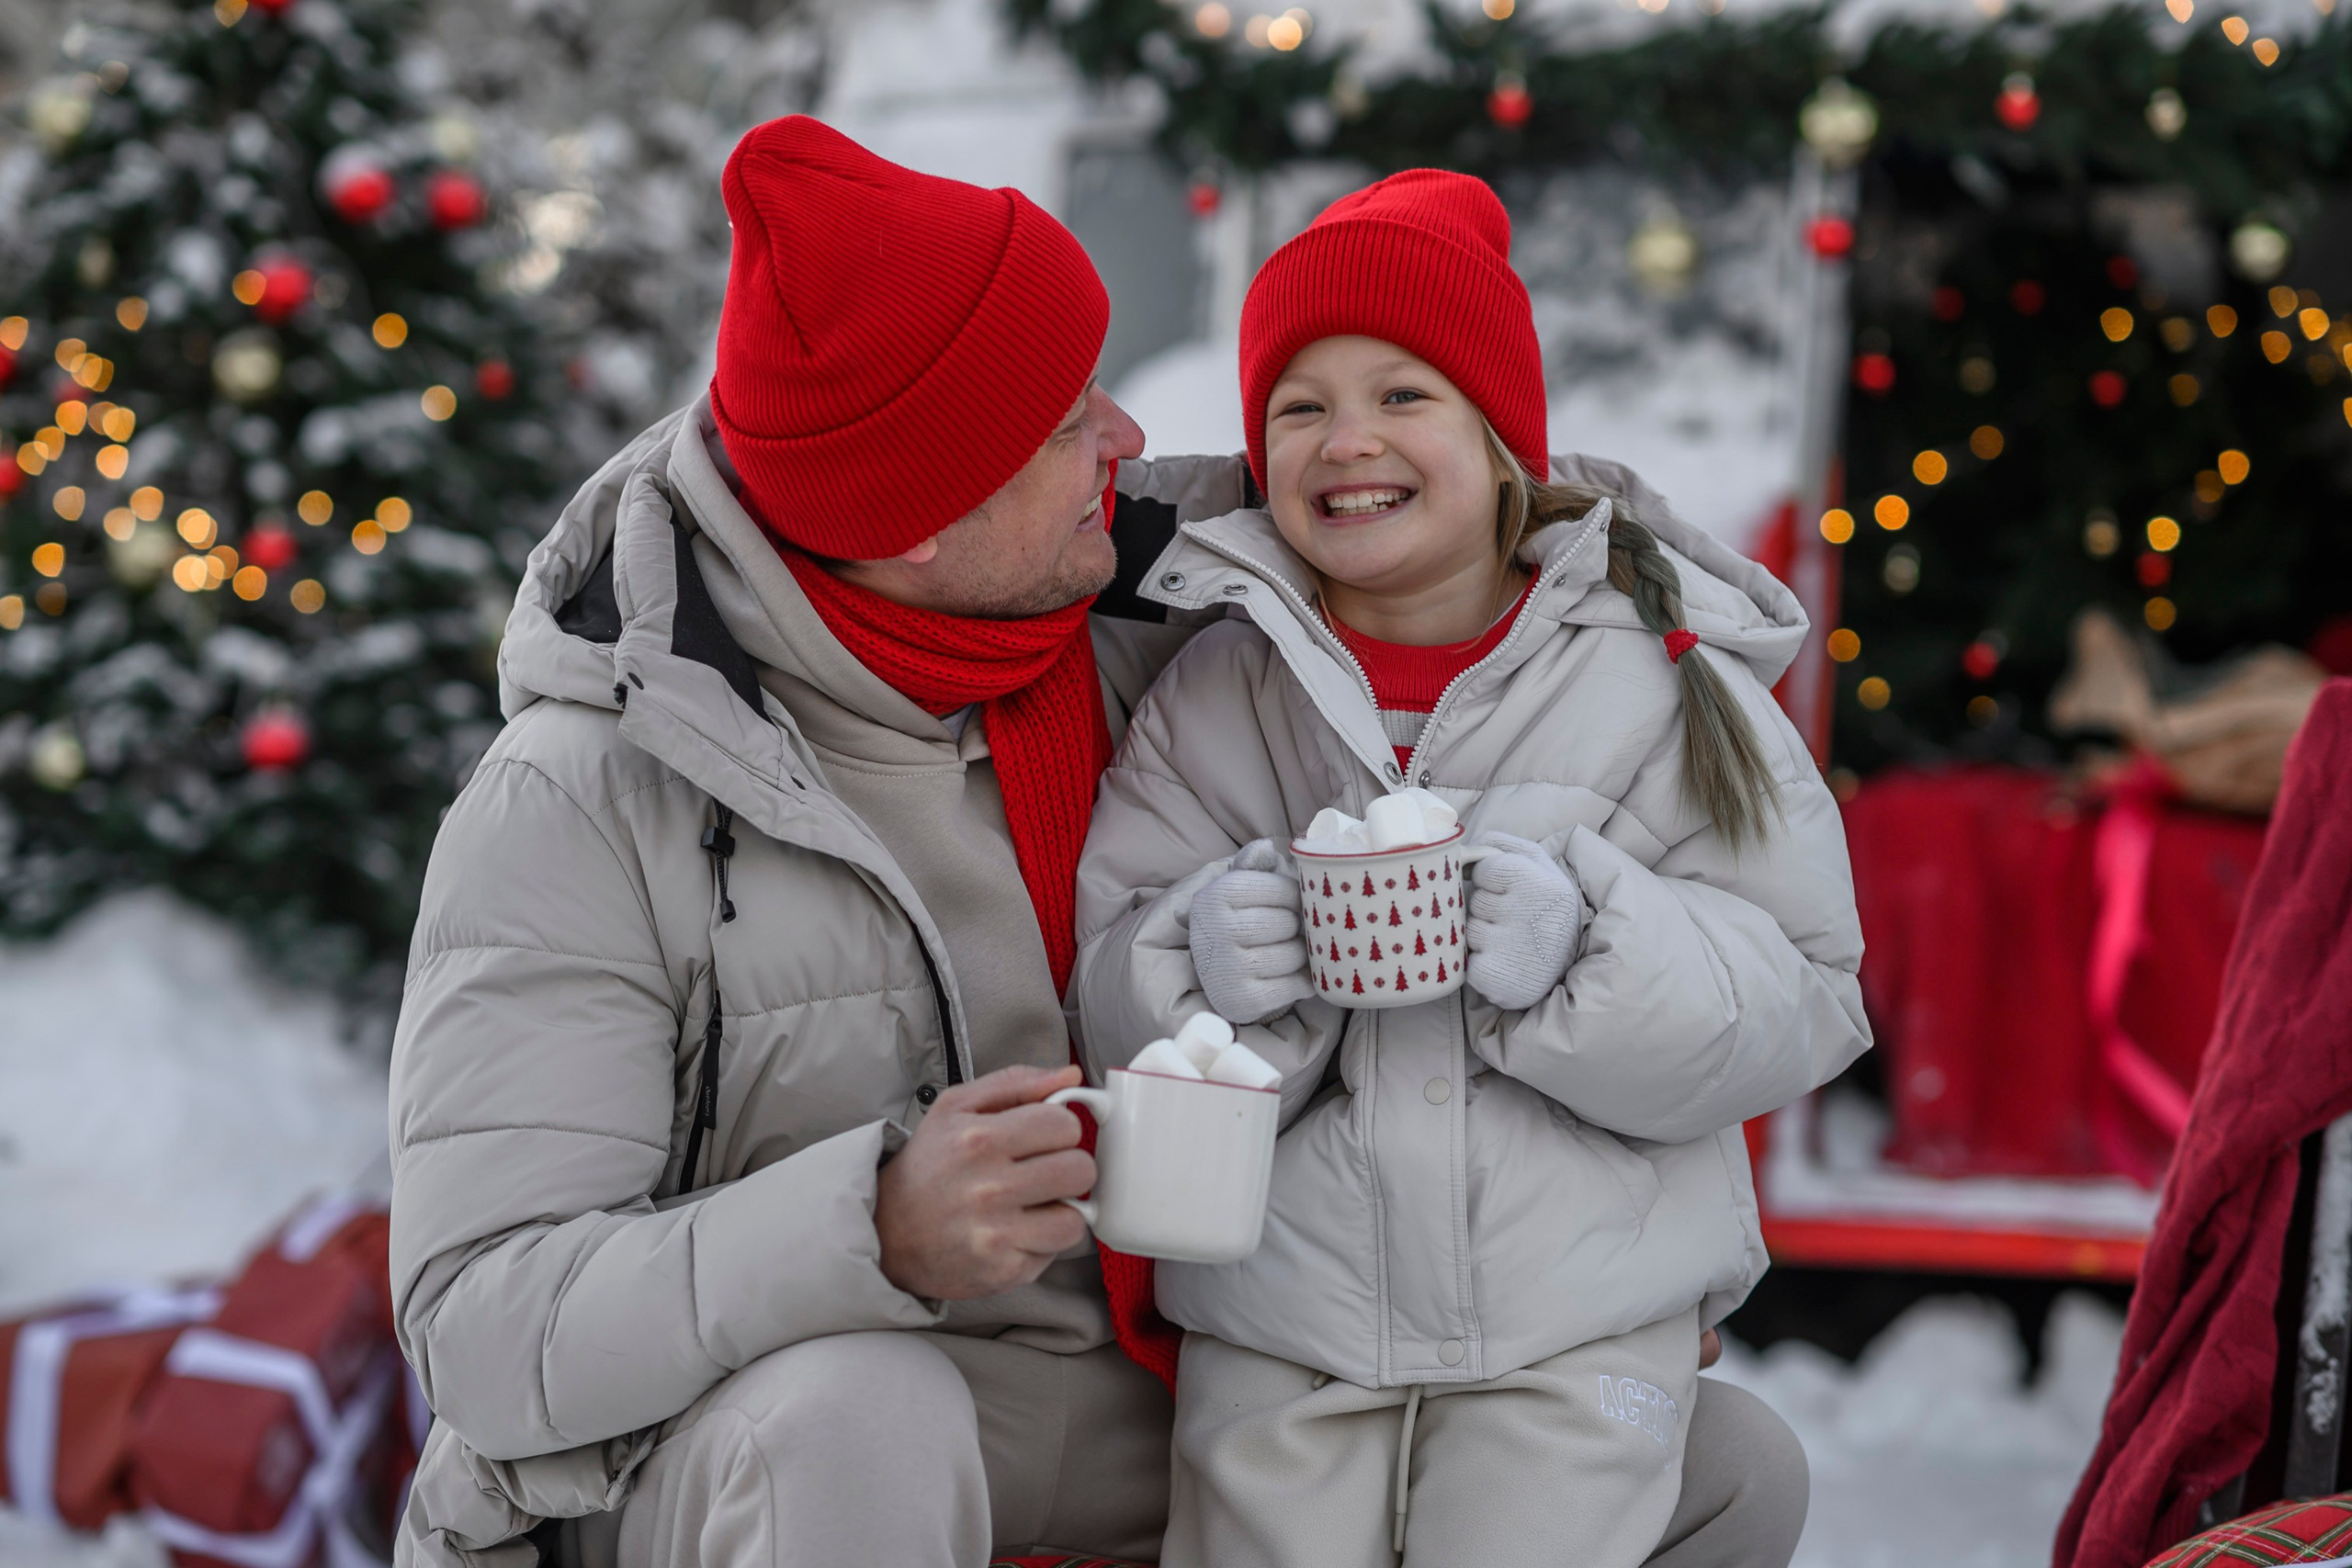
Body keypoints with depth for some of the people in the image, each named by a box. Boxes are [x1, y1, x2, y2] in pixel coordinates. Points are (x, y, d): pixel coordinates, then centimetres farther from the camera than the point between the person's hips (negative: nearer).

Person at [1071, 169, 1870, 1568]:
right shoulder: (1215, 694, 2)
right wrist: (1205, 967, -19)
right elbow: (1114, 1018, 2)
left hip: (1576, 1325, -1)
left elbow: (1804, 1005, -6)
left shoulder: (1663, 678, -2)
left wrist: (1585, 946, -21)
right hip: (1279, 1327, 2)